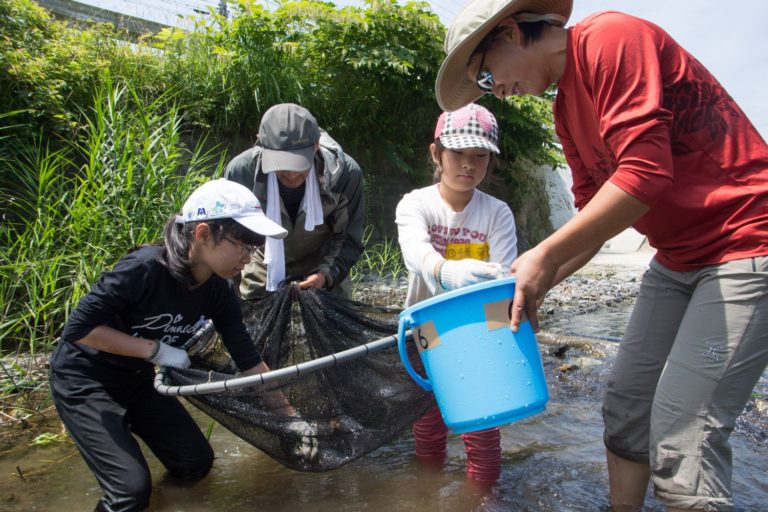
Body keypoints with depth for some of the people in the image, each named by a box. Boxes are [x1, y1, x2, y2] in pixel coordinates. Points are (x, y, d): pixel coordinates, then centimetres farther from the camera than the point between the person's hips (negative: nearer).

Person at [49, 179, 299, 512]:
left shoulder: (218, 292, -12)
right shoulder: (145, 268, -32)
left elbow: (246, 356, -6)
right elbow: (78, 328, -27)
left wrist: (286, 411, -7)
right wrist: (156, 350, -27)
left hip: (137, 381, 6)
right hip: (83, 380, -6)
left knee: (196, 464, 9)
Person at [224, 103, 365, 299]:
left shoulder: (344, 172, -27)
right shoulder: (241, 171, -26)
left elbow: (348, 239, -15)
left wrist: (326, 274, -31)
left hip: (324, 270, 0)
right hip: (264, 270, 1)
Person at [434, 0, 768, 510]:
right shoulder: (567, 112, 11)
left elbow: (645, 170, -25)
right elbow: (594, 216, 13)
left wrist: (545, 255, -20)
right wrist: (536, 284, 5)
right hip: (678, 256, 9)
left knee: (681, 435, -11)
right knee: (626, 404, 10)